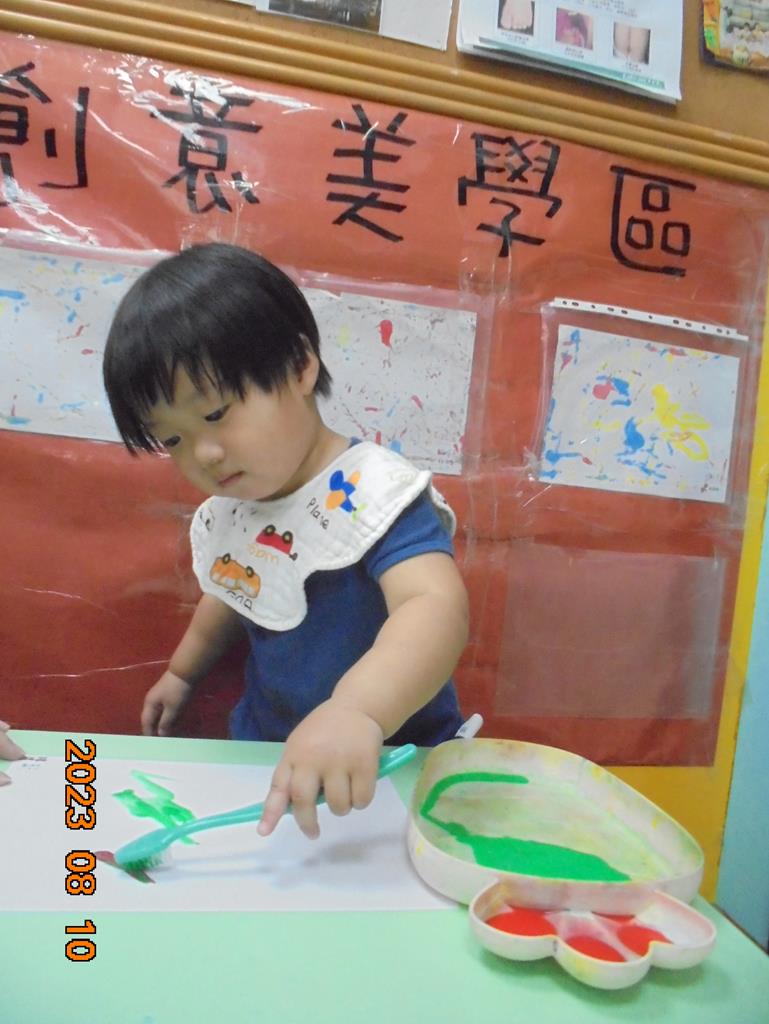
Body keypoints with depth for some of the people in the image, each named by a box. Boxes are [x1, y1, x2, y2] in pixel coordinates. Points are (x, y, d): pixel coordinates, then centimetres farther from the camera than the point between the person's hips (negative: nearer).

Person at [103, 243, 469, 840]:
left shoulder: (374, 496, -26)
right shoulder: (228, 512, -1)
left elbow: (438, 606, -41)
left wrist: (357, 709, -58)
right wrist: (183, 672, 30)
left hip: (387, 764, -5)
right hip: (261, 751, 6)